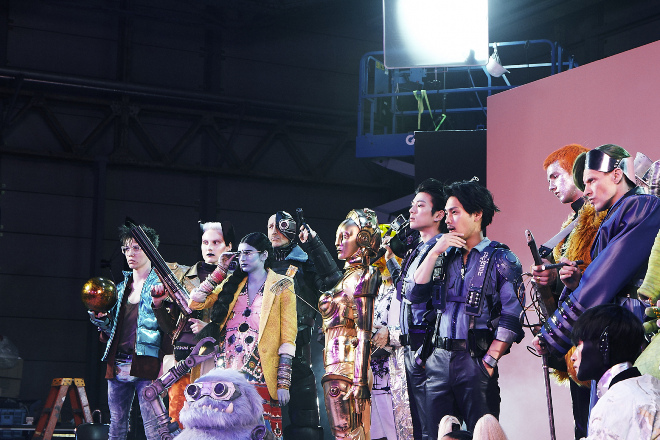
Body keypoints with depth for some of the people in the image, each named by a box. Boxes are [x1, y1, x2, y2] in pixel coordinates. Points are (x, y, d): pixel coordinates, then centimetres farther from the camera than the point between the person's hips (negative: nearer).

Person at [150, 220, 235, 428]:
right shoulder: (184, 275, 18)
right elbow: (170, 325, 20)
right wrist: (158, 304, 3)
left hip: (211, 357, -4)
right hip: (180, 356, 4)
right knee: (177, 419, 1)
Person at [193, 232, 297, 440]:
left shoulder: (281, 287, 4)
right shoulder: (233, 284, 17)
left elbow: (288, 337, -1)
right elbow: (196, 303, 8)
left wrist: (283, 383, -8)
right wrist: (220, 269, 11)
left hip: (259, 376, -4)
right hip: (226, 372, 4)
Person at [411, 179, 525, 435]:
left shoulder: (500, 258, 0)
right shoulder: (446, 257, 18)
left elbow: (512, 316, -8)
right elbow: (416, 295, 7)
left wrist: (489, 361, -15)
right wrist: (435, 252, 0)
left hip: (475, 359, -5)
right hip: (439, 359, 5)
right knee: (438, 434, 5)